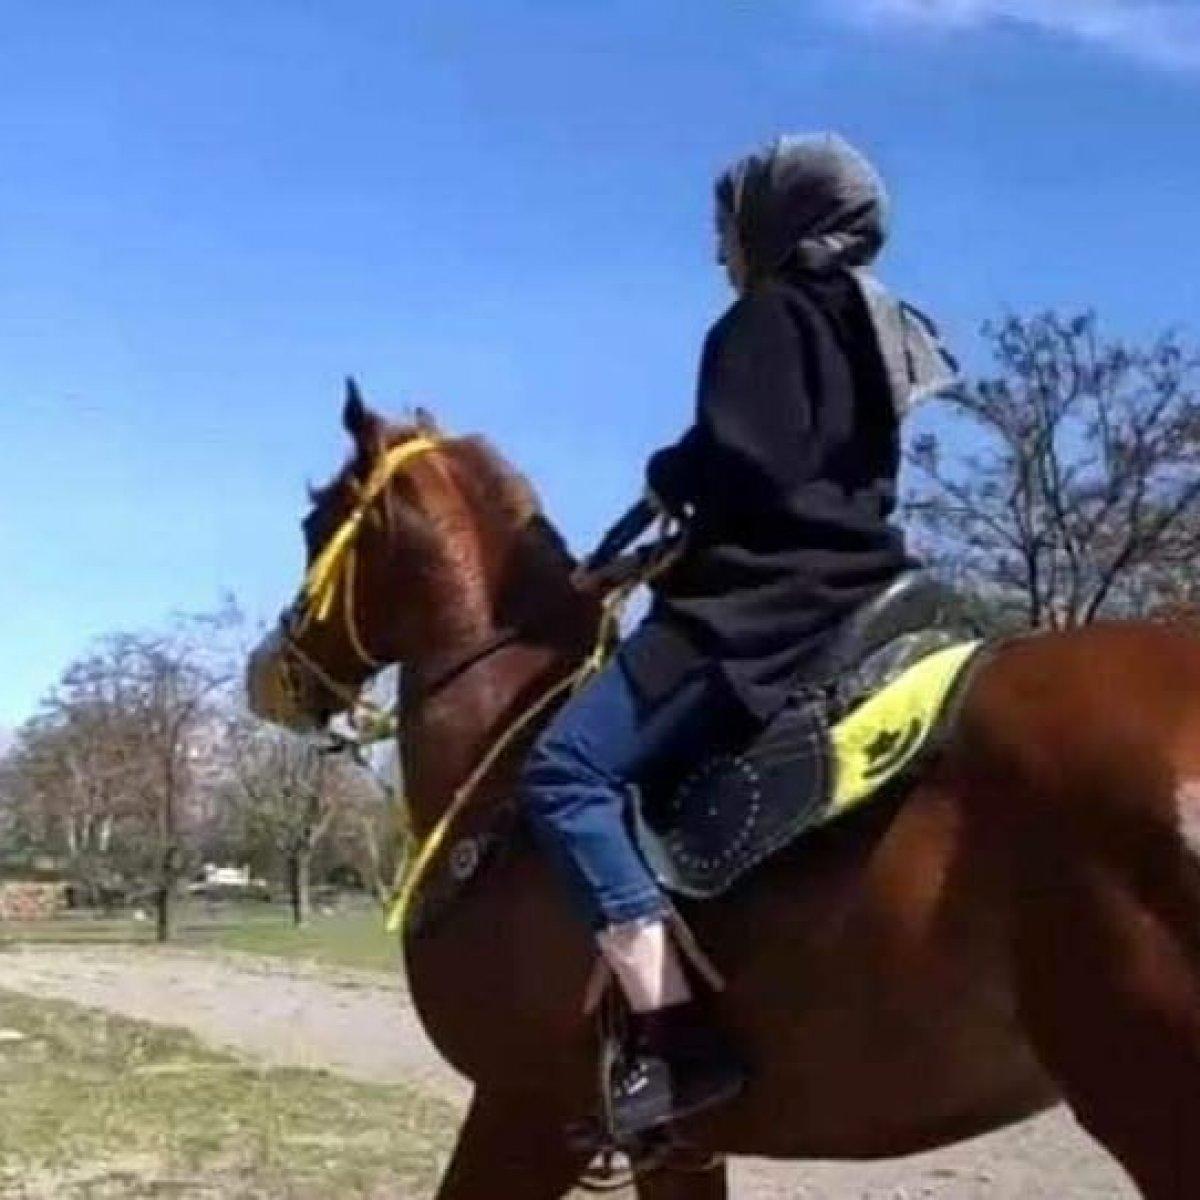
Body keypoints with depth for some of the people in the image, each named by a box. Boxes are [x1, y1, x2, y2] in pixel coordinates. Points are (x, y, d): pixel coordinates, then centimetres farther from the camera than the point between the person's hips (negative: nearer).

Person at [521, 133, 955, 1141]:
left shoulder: (768, 319, -7)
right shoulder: (875, 330, 23)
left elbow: (740, 471, -20)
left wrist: (672, 476, 1)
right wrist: (700, 489, 15)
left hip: (765, 609, -11)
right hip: (842, 596, 11)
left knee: (565, 771, -16)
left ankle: (674, 1037, -25)